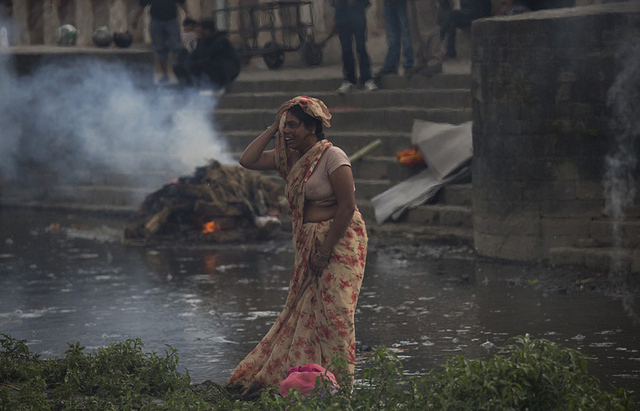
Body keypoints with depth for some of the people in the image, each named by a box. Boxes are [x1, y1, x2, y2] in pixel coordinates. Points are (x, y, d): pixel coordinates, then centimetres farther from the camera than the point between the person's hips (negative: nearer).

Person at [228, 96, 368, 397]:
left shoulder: (332, 157, -14)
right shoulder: (291, 157, 10)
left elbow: (347, 206, -17)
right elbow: (248, 160, 6)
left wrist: (325, 251, -18)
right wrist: (272, 130, 4)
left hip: (339, 241, -8)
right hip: (308, 244, 8)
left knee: (333, 312, -8)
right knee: (303, 312, 9)